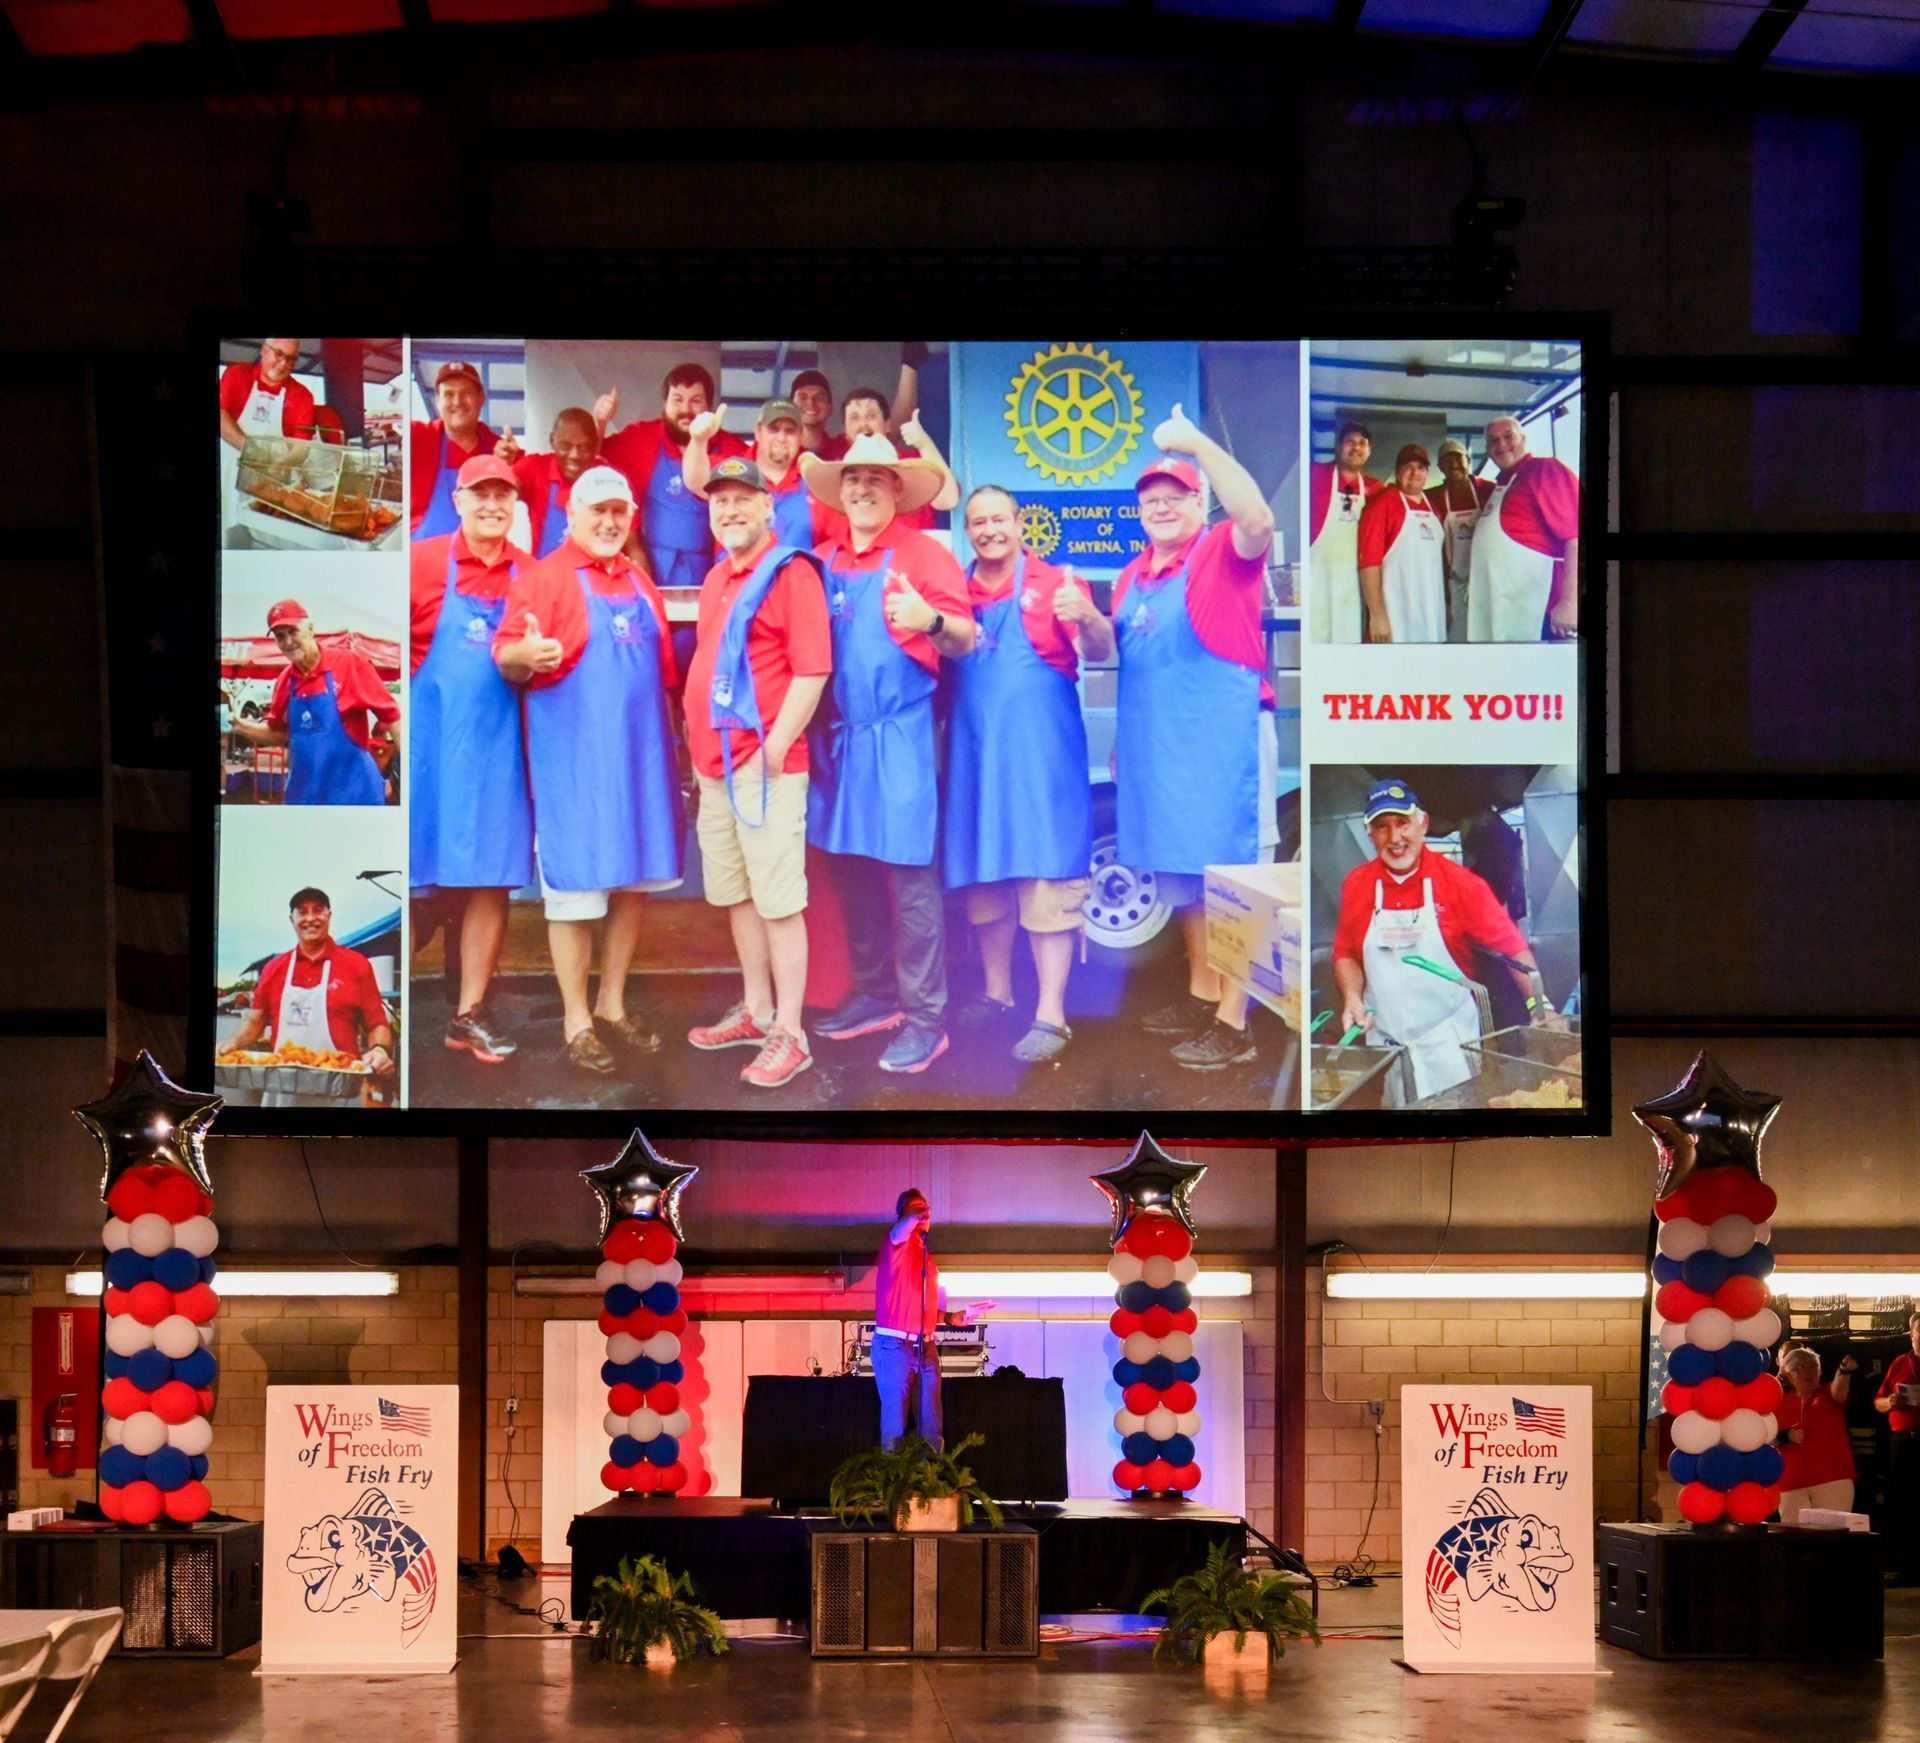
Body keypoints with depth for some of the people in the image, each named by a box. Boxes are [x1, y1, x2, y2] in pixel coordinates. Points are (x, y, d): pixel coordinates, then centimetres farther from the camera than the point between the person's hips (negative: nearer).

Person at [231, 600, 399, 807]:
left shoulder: (349, 663, -9)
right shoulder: (285, 681, 6)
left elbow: (389, 713, -8)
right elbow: (277, 732, 18)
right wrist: (238, 725, 2)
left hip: (352, 790, -6)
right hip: (304, 793, 6)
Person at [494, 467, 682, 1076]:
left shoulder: (639, 582, 15)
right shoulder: (545, 576, -5)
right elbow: (506, 656, -13)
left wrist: (674, 734, 18)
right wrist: (525, 655, -35)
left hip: (640, 753, 7)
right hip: (574, 757, -6)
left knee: (632, 883, 10)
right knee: (575, 893, -3)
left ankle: (612, 1004, 22)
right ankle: (577, 1021, 4)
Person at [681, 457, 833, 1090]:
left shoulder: (790, 571, -10)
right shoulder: (717, 577, 16)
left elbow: (812, 670, -16)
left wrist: (776, 744, -19)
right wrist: (700, 743, 18)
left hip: (764, 764, -9)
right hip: (714, 763, 9)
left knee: (778, 900, -6)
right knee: (736, 895, 16)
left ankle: (789, 1034, -3)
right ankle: (756, 1011, 27)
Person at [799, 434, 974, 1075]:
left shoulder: (922, 553, -5)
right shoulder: (822, 560, 10)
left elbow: (966, 641, -9)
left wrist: (931, 620, -29)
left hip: (898, 734, -6)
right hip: (838, 734, 6)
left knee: (908, 876, -5)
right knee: (852, 871, 13)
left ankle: (925, 1017, -2)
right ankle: (873, 994, 26)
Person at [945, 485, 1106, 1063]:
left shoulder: (1055, 584, -3)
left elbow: (1101, 653, -11)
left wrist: (1085, 618, -33)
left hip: (1040, 751, -4)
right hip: (975, 751, 5)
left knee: (1046, 877, -5)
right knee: (983, 873, 13)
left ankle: (1050, 1016, -5)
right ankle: (996, 992, 28)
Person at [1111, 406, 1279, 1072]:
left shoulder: (1223, 553, -6)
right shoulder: (1132, 577, 16)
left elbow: (1258, 519, -29)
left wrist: (1198, 444, -30)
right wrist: (1122, 736, 17)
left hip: (1221, 734, -8)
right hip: (1156, 742, 8)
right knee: (1181, 874, 17)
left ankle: (1234, 1023, -4)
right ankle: (1202, 993, 30)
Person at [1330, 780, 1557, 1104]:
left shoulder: (1459, 882, -7)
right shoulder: (1356, 885, 3)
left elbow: (1510, 945, -10)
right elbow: (1346, 953, 12)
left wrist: (1539, 1005, -21)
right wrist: (1352, 999, -6)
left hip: (1448, 1042, -3)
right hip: (1384, 1040, 3)